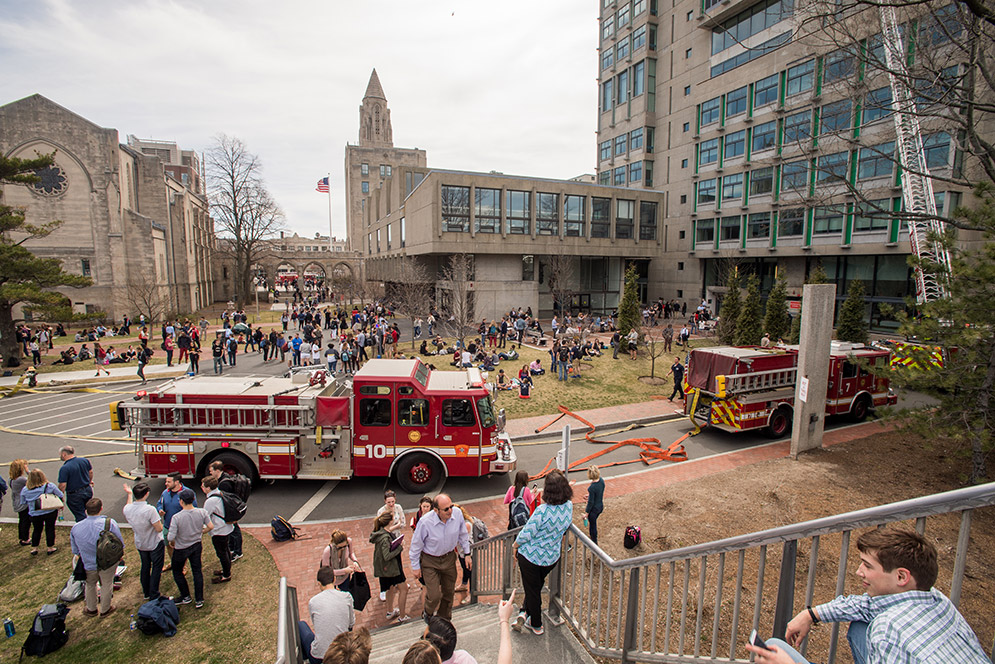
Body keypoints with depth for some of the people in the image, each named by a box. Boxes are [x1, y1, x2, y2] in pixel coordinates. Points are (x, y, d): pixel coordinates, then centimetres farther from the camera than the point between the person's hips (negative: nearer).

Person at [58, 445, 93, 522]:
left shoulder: (64, 468, -22)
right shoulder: (84, 460, -3)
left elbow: (62, 485, -21)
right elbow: (90, 472, 11)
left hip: (74, 496, -6)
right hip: (88, 490, 6)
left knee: (80, 516, 7)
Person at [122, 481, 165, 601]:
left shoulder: (127, 509, -14)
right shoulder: (150, 510, -33)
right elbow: (159, 529, -27)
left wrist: (129, 494, 21)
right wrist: (159, 519, -7)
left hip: (140, 544, 6)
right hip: (155, 544, -6)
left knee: (145, 567, 24)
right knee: (156, 569, 9)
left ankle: (146, 593, 38)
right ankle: (154, 596, 16)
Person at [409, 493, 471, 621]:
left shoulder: (457, 514, -21)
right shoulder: (425, 522, -31)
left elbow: (463, 535, 0)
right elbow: (416, 545, -14)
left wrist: (467, 554, 7)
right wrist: (416, 566, -4)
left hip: (449, 558, 4)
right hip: (430, 561, -4)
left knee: (448, 591, 18)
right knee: (434, 595, -6)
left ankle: (444, 620, 46)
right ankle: (428, 614, 31)